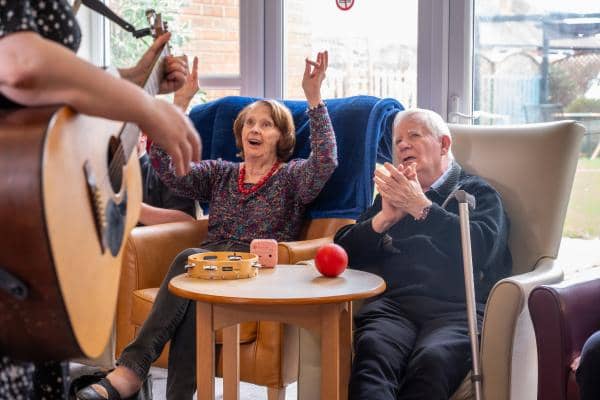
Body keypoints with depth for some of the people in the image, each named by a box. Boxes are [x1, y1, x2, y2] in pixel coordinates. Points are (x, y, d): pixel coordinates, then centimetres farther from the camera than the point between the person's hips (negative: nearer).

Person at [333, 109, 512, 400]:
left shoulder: (478, 192, 20)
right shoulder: (392, 195, 32)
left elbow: (481, 247, -3)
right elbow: (344, 251, 20)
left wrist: (421, 207, -8)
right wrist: (384, 217, 3)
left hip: (457, 307, -2)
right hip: (393, 302, 3)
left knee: (432, 359, -38)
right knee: (372, 351, -35)